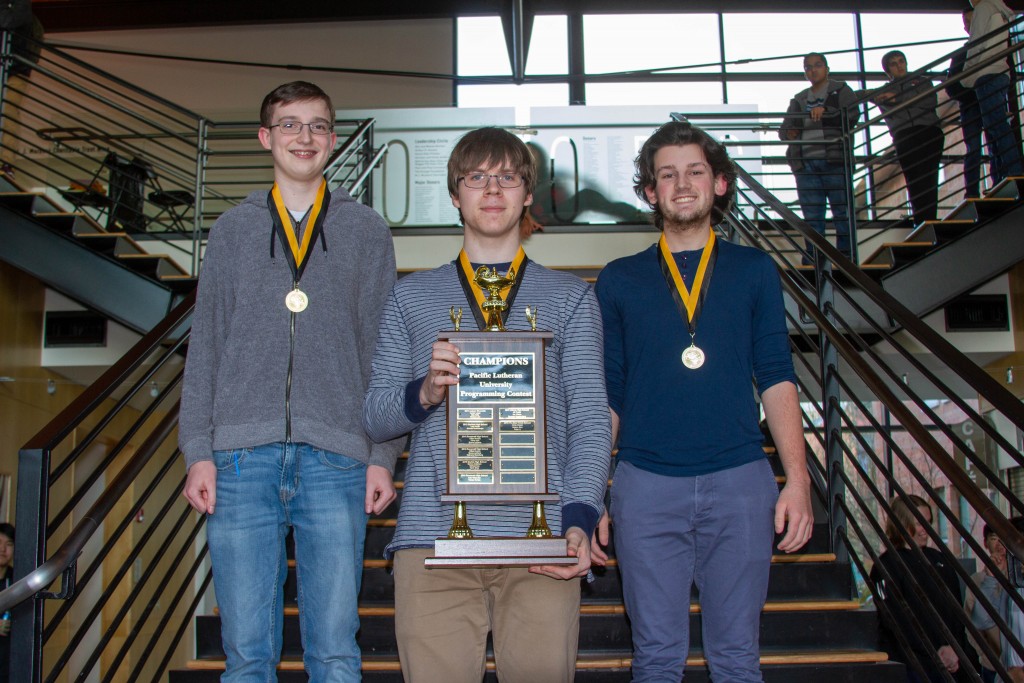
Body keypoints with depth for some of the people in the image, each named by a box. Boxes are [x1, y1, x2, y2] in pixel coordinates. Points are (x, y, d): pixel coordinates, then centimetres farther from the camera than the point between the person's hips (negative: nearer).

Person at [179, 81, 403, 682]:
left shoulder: (367, 231, 13)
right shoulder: (233, 230, 15)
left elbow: (384, 352, 8)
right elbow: (205, 347, 12)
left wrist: (384, 456, 1)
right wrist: (198, 451, 3)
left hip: (335, 459, -1)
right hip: (243, 457, 1)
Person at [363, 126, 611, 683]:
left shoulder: (570, 297, 14)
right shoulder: (412, 296, 17)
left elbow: (590, 419, 7)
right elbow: (374, 418, 12)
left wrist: (579, 520, -9)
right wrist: (423, 393, -10)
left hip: (540, 533, 0)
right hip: (433, 532, 1)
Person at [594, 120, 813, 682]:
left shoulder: (754, 270, 11)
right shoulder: (619, 280, 10)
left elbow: (776, 377, 7)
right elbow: (606, 394, 10)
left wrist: (797, 478, -3)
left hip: (740, 479, 0)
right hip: (646, 484, 0)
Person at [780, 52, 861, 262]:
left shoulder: (840, 90, 11)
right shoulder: (799, 99, 24)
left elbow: (853, 115, -4)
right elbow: (784, 128, 20)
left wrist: (825, 111, -19)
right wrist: (788, 133, -3)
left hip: (834, 160, -4)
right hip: (806, 163, 4)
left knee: (842, 211, -6)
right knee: (812, 217, 2)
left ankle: (846, 258, -2)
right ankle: (812, 262, 3)